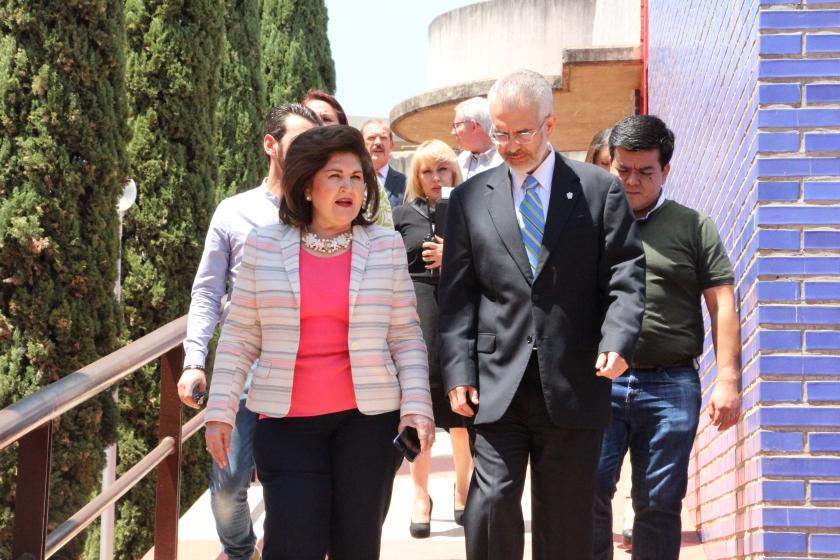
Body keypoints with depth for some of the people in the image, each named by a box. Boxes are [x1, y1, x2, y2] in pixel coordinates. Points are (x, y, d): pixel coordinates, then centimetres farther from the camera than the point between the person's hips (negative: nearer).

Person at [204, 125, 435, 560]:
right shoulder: (264, 246, 3)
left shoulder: (386, 246, 3)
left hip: (367, 418, 1)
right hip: (286, 422, -1)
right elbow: (240, 336, 5)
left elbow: (406, 336, 5)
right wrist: (220, 411, 0)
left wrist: (417, 407, -5)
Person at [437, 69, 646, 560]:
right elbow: (458, 296, 7)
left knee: (566, 520, 6)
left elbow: (626, 275, 0)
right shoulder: (470, 199, 9)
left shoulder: (600, 190, 5)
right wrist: (458, 371, -3)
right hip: (496, 385, 1)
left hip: (573, 385, 0)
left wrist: (617, 340, -16)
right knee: (492, 503, -9)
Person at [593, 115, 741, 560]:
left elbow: (722, 307, 4)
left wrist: (728, 380, -6)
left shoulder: (694, 227, 8)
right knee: (589, 492, -6)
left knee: (660, 504, 4)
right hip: (597, 382, 1)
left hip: (670, 385, -1)